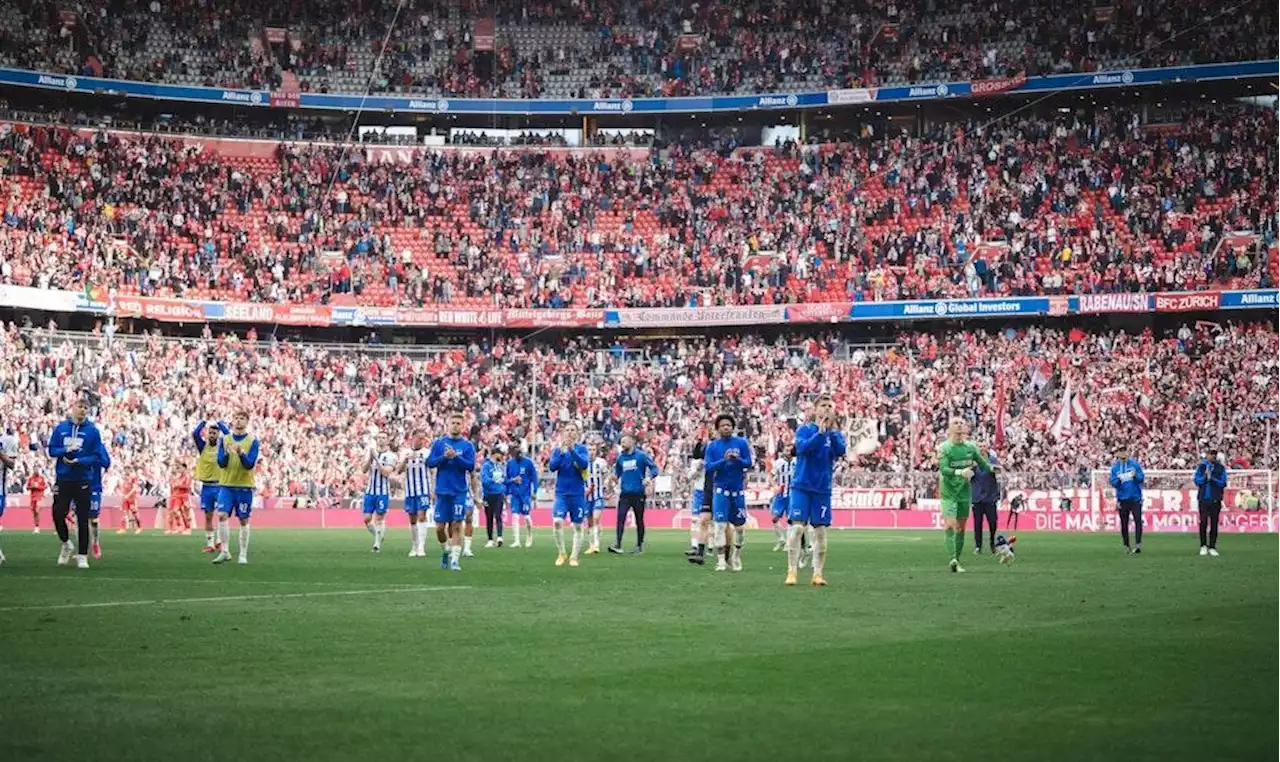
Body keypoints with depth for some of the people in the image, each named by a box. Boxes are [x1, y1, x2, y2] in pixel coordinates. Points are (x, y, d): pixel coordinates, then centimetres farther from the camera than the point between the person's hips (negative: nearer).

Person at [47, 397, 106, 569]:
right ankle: (66, 544, 29)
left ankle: (82, 556, 8)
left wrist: (78, 461, -18)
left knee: (82, 519, 0)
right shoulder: (60, 428, 5)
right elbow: (51, 450, 5)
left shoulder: (92, 431, -1)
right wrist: (66, 450, -14)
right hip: (63, 479, 2)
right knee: (58, 514, 1)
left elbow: (96, 456, -3)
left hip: (83, 481, -2)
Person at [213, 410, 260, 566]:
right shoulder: (224, 439, 6)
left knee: (243, 520, 1)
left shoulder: (253, 441, -1)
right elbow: (221, 463, -1)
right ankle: (225, 552, -4)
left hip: (245, 486, -2)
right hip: (227, 484, 2)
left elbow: (250, 465, -9)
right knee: (222, 516, -12)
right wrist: (226, 453, -21)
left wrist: (241, 453, -27)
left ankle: (243, 555, 8)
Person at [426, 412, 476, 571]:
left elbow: (470, 466, -7)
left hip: (459, 492, -2)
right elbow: (430, 462, 0)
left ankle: (455, 560, -7)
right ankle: (446, 551, 29)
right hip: (442, 491, 2)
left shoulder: (467, 445, 2)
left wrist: (456, 457, -19)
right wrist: (444, 457, -15)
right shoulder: (439, 442, 6)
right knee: (440, 528, 4)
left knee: (456, 526, -8)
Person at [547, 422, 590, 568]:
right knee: (557, 521, -17)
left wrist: (572, 450, -28)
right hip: (561, 493, 0)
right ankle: (561, 553, -1)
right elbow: (552, 466, -6)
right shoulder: (557, 449, 5)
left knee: (578, 526, 4)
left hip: (578, 494, 0)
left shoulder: (581, 448, 1)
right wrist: (561, 452, -21)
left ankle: (574, 557, 15)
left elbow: (584, 464, -16)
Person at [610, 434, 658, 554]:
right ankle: (618, 544, -16)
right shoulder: (620, 457, 9)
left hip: (638, 493, -3)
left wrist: (649, 478, -19)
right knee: (620, 518, -12)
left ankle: (639, 546, 15)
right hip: (625, 493, 3)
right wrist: (614, 476, -4)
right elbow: (617, 472, 19)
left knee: (639, 520, 6)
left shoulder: (641, 455, -3)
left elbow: (654, 468, -1)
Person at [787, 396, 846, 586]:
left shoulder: (835, 433, 7)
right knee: (797, 528, -10)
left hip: (823, 489, 3)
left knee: (821, 531, 3)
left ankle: (817, 574, 9)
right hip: (802, 486, -3)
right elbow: (803, 447, -20)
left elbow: (841, 451, -11)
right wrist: (821, 431, -27)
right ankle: (791, 572, -5)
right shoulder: (804, 430, -1)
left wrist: (833, 430, -20)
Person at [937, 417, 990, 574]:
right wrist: (960, 472, -35)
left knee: (961, 526, 9)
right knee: (950, 524, -17)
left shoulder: (970, 447, 3)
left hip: (964, 491, 4)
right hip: (948, 491, -4)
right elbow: (943, 469, -20)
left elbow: (982, 463, 10)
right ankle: (952, 558, -25)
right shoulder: (944, 448, -10)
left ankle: (957, 560, 17)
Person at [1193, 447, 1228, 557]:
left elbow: (1223, 483, -2)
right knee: (1203, 522, -5)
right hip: (1203, 498, 0)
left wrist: (1212, 477, -14)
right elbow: (1197, 481, 0)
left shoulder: (1221, 468, 6)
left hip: (1216, 499, 0)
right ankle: (1203, 546, 6)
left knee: (1214, 523, -1)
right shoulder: (1201, 466, 8)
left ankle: (1212, 547, 4)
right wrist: (1205, 476, -17)